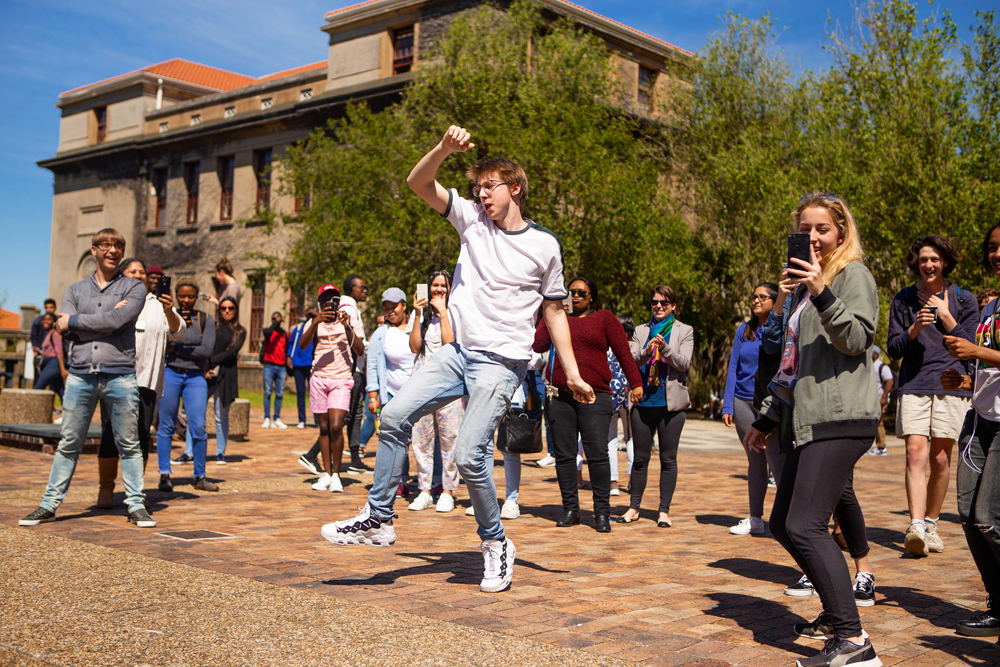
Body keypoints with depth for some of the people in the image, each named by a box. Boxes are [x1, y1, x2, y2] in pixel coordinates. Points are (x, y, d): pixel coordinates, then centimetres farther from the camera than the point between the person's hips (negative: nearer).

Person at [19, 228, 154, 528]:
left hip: (120, 376, -2)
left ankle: (135, 505, 8)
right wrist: (106, 318, -5)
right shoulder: (76, 290, 16)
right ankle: (49, 504, 12)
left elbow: (116, 321, -11)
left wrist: (75, 320, -2)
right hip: (80, 375, 2)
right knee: (68, 443, 5)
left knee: (129, 444, 1)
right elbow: (65, 329, 0)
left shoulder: (133, 288, 7)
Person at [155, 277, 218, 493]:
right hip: (170, 374, 0)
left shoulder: (205, 319, 4)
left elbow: (206, 350, -7)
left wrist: (176, 349, -8)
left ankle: (199, 477, 6)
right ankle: (164, 475, 12)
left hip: (196, 378, 0)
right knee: (167, 426, 3)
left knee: (198, 428, -6)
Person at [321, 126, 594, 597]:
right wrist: (446, 148, -17)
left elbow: (555, 312, 7)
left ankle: (496, 544, 7)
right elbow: (418, 183, 1)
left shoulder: (544, 246, 0)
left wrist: (572, 372, 3)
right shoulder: (471, 218, 8)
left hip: (501, 362, -4)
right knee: (395, 416, -7)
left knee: (469, 454, -15)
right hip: (458, 351, 5)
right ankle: (378, 520, 5)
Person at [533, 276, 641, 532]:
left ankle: (602, 513, -3)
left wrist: (636, 383, -4)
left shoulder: (604, 318, 10)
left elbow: (624, 353, 5)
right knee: (564, 454, 3)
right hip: (561, 397, 3)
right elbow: (538, 345, 5)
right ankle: (570, 509, 13)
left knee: (598, 454, -9)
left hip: (595, 396, -3)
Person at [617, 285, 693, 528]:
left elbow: (684, 363, -6)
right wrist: (646, 353, -19)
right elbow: (630, 362, 1)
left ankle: (664, 511, 8)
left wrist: (665, 348, -23)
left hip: (670, 403, -2)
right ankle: (634, 508, 16)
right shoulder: (641, 331, 12)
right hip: (643, 401, 2)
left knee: (668, 459, 1)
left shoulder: (684, 331, 6)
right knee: (640, 458, 7)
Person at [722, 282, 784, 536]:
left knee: (776, 459, -15)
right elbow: (733, 368, 9)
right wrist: (727, 405, 2)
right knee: (755, 460, 9)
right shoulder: (744, 330, 10)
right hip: (743, 401, 4)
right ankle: (755, 519, 16)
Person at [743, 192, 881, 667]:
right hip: (808, 422, 9)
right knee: (783, 525, 9)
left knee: (805, 526, -18)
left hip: (841, 419, -9)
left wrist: (823, 295, -26)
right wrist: (766, 420, 28)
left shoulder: (853, 274, 0)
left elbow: (856, 340, -14)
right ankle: (835, 615, 20)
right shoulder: (800, 284, 24)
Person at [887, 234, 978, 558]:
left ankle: (931, 524, 17)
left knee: (940, 459, 1)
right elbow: (893, 348, 8)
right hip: (913, 385, 0)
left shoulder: (963, 300, 10)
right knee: (916, 452, -15)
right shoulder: (903, 299, 12)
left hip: (952, 385, 0)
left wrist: (945, 316, -3)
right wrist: (914, 329, -11)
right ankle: (916, 526, -22)